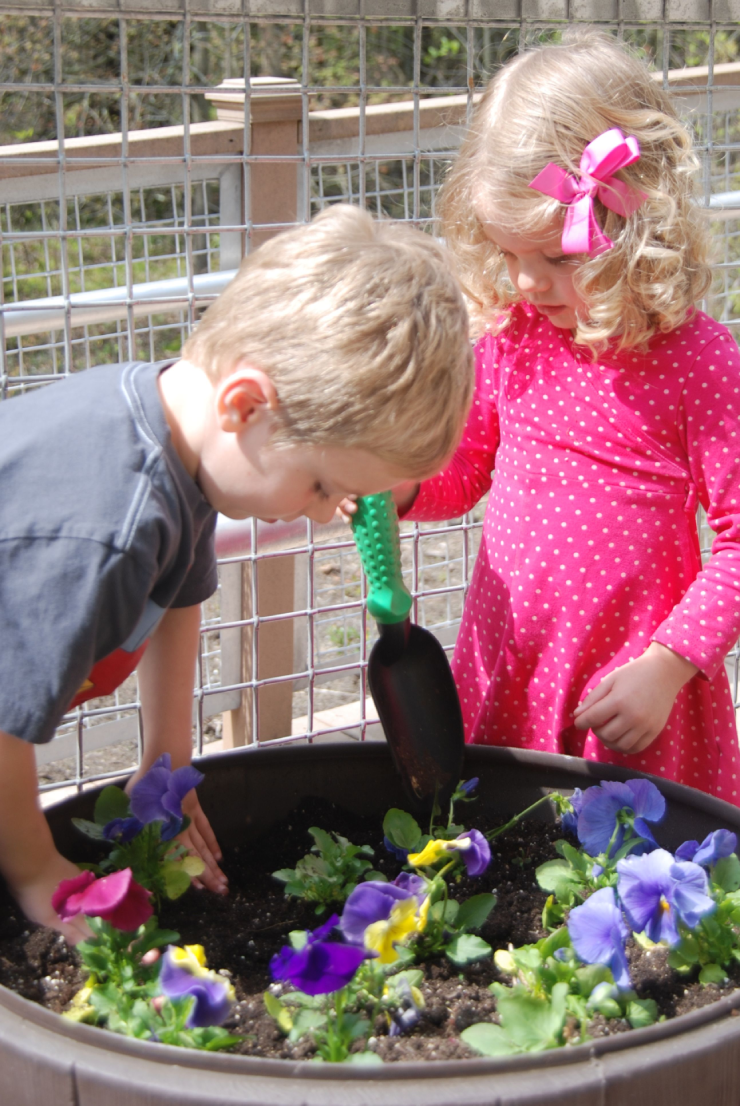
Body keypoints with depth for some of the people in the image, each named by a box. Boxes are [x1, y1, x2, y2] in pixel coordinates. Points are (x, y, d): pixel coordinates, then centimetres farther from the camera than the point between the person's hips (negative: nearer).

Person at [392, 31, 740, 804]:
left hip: (630, 693, -4)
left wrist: (666, 668, -16)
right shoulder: (508, 339, 0)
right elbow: (462, 470, 14)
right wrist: (395, 484, -7)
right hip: (505, 676, 4)